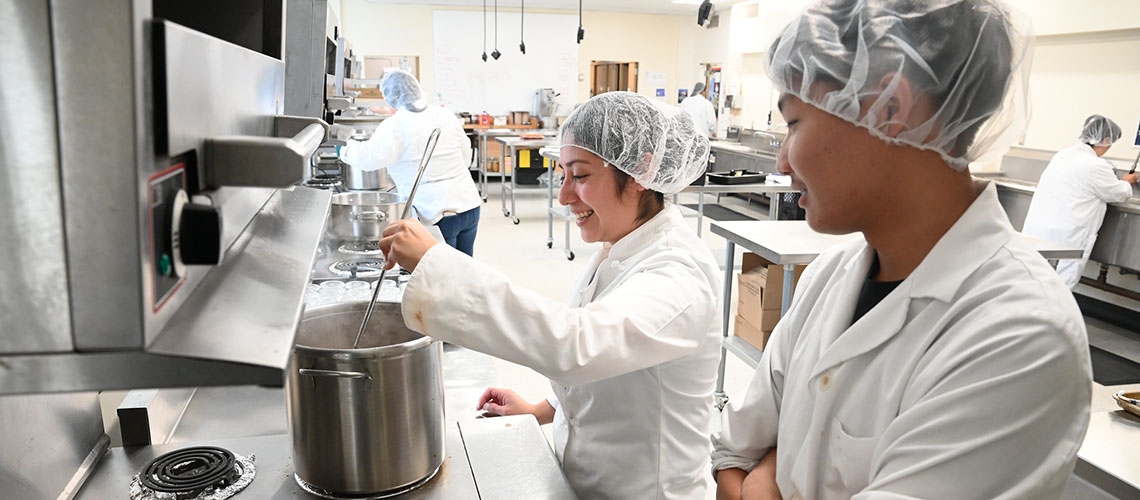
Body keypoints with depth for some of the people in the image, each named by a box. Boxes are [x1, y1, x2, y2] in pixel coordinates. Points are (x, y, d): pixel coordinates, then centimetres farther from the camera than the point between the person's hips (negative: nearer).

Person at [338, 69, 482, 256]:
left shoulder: (395, 126, -11)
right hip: (470, 205, 6)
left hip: (439, 214, -6)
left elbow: (371, 158, -21)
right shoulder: (445, 115, 8)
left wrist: (345, 149, -2)